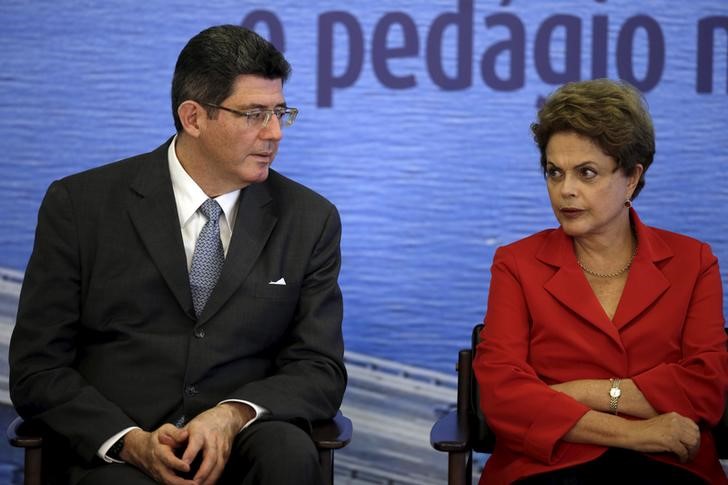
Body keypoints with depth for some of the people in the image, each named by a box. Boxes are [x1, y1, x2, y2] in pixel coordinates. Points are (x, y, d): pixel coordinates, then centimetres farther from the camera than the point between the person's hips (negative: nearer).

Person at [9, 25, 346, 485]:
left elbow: (321, 370, 4)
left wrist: (233, 415, -16)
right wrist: (131, 441, -18)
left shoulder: (309, 219, 6)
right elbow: (37, 369, 0)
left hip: (242, 446, 3)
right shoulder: (80, 205, 0)